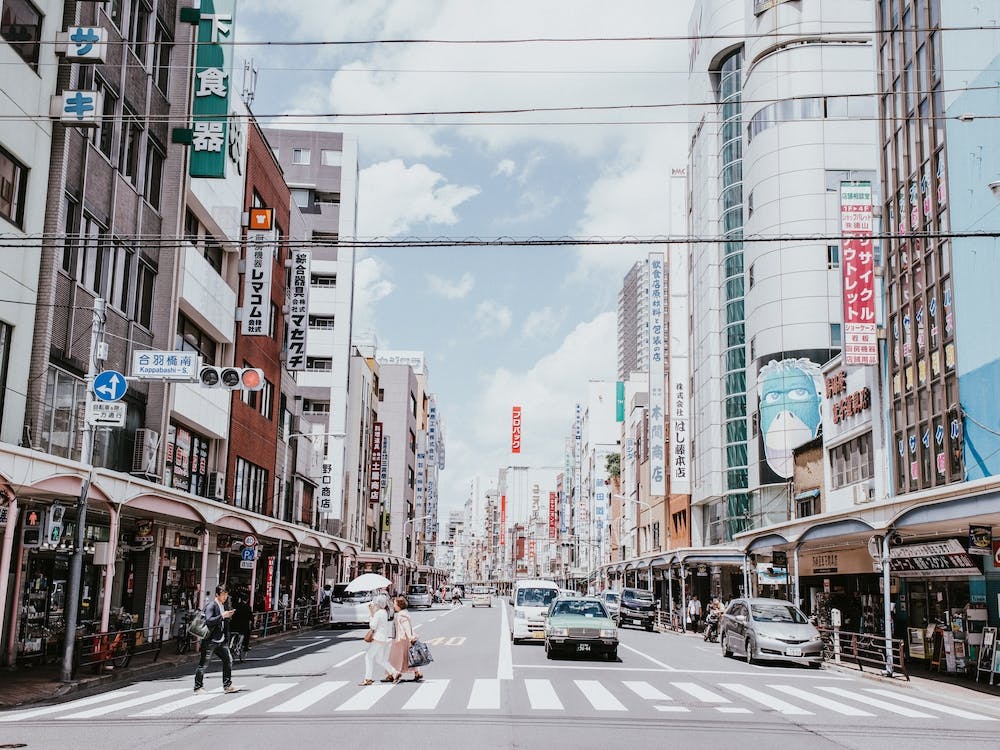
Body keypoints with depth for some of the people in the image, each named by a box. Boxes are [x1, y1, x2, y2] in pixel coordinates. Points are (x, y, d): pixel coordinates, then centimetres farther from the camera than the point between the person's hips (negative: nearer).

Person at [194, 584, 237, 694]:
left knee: (228, 659, 6)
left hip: (221, 640, 8)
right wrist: (222, 616, -29)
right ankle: (198, 687, 10)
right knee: (203, 663, 0)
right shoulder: (211, 606, -13)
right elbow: (208, 621, -26)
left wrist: (228, 616, 2)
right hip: (210, 640, -8)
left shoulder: (223, 606, 13)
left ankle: (227, 685, 14)